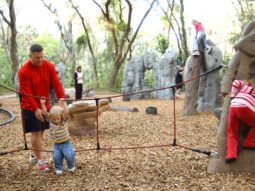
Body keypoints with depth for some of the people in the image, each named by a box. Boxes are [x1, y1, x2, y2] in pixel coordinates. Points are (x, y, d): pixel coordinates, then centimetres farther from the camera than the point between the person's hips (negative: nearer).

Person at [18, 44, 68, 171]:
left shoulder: (49, 66, -8)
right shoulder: (24, 71, -20)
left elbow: (56, 84, -12)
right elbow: (26, 93, -21)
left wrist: (63, 102, -22)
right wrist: (35, 109, -26)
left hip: (45, 105, 5)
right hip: (30, 107, -5)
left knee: (41, 131, 12)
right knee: (36, 132, -4)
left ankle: (34, 156, 30)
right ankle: (39, 160, 8)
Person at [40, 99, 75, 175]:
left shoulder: (64, 120, -7)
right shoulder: (50, 121, -1)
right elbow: (45, 113, -12)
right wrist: (43, 104, -23)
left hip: (66, 143, -2)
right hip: (56, 144, 2)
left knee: (69, 155, -19)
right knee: (56, 156, -17)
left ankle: (71, 166, 11)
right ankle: (58, 168, 10)